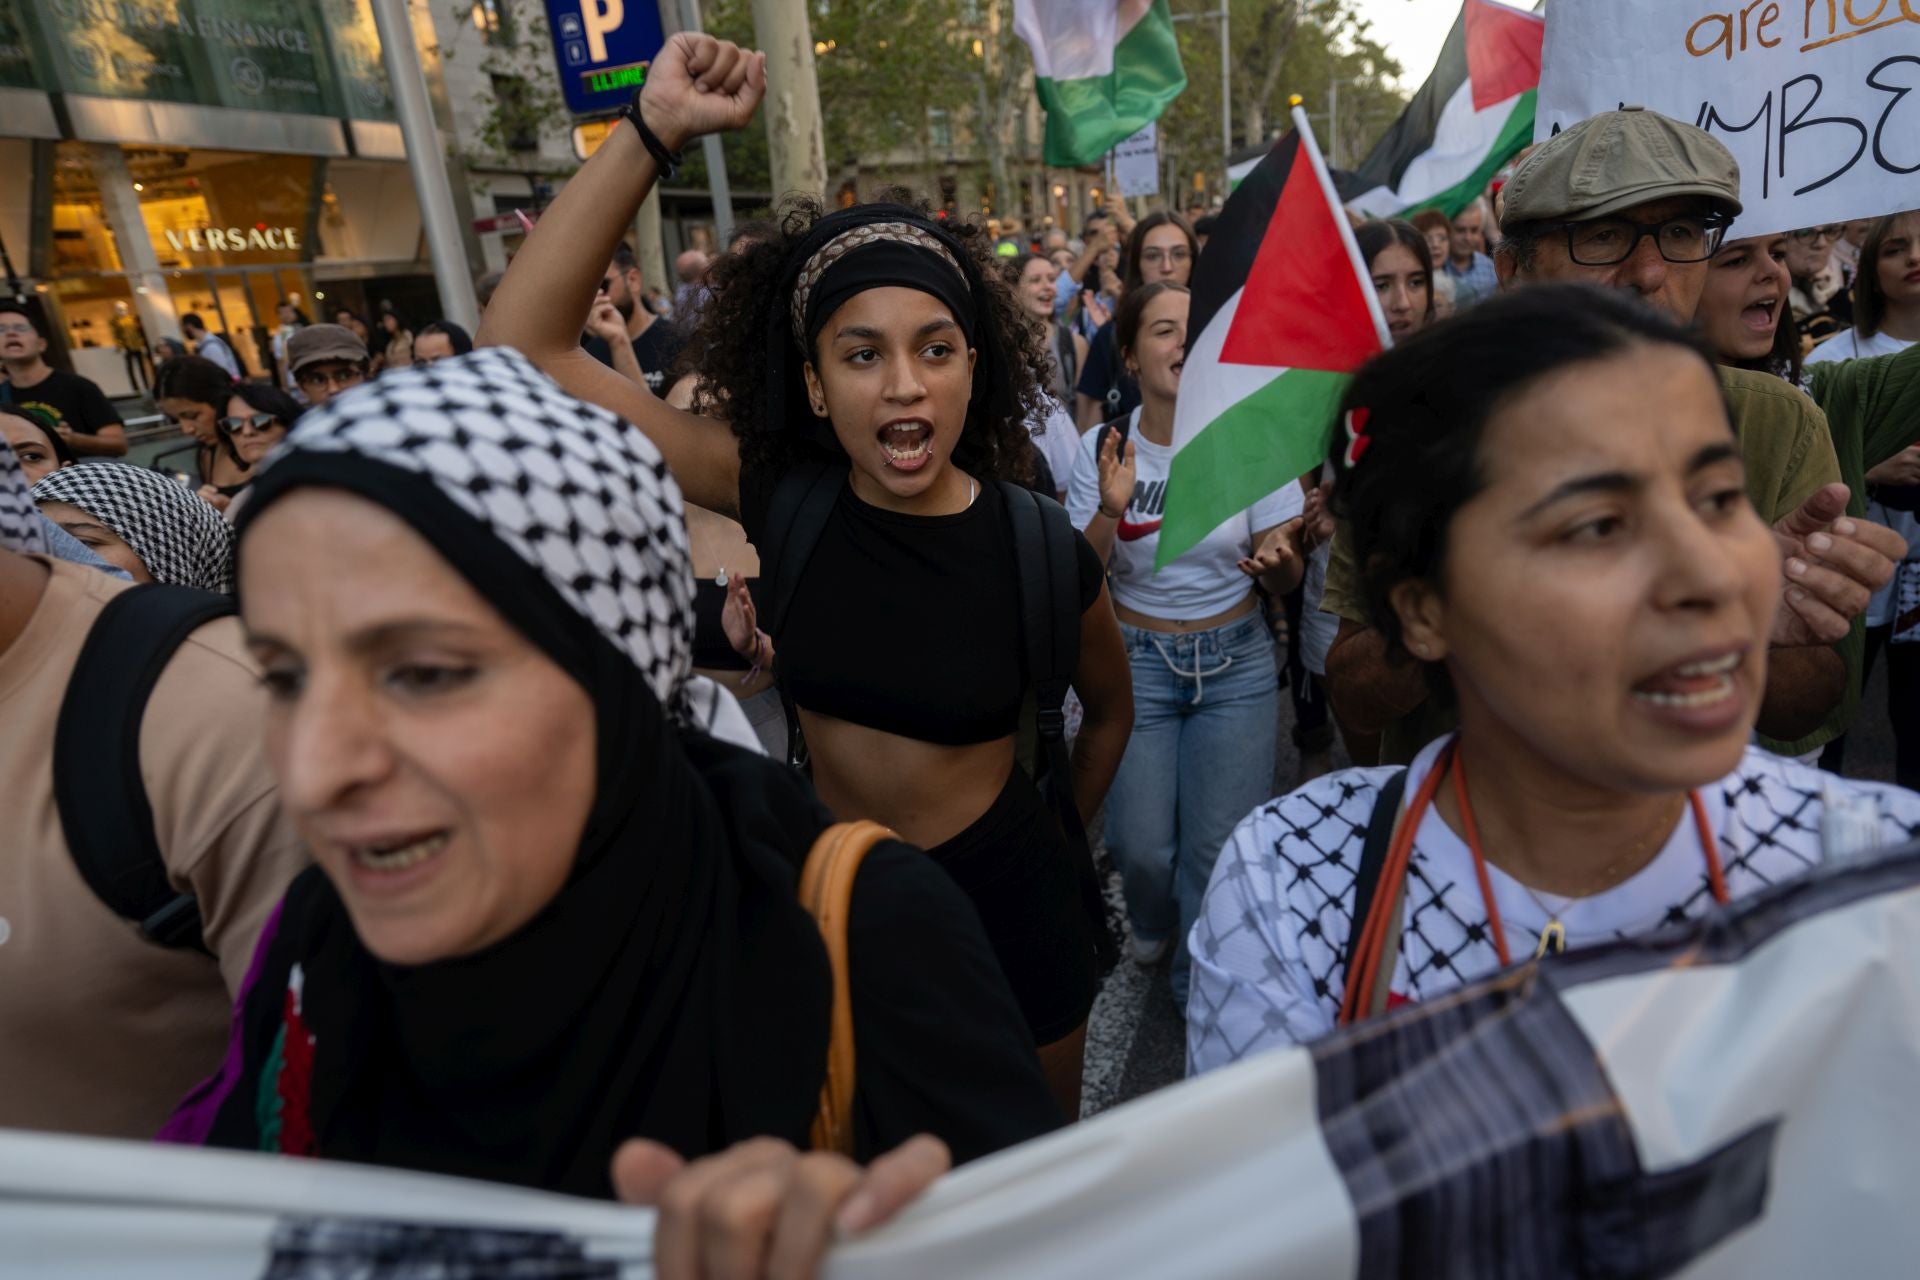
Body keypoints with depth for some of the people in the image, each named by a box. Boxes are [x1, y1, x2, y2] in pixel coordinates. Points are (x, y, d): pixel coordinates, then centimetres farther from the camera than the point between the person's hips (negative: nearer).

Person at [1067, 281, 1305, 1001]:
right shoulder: (1102, 449, -5)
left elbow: (1285, 582, -2)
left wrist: (1276, 563, -26)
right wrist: (1110, 511, -22)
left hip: (1235, 661, 0)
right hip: (1135, 659, 0)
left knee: (1221, 846, -4)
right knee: (1140, 847, -2)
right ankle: (1153, 926, 37)